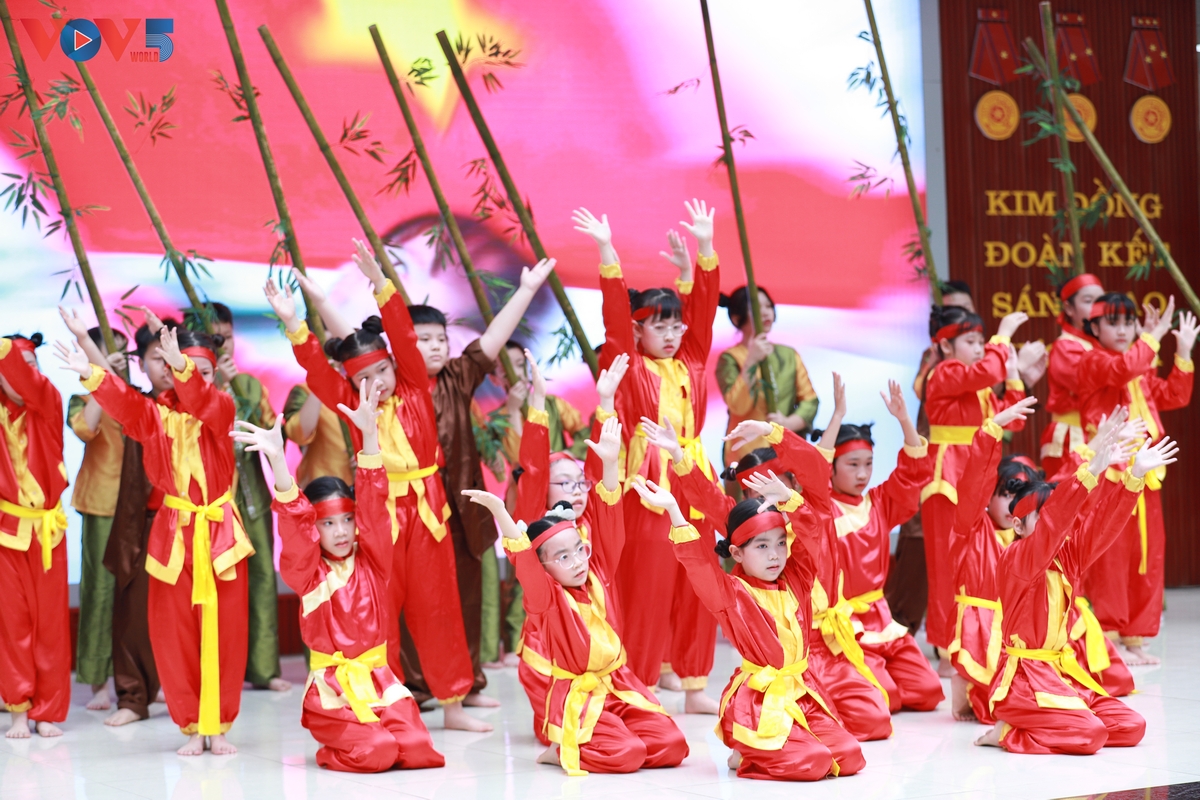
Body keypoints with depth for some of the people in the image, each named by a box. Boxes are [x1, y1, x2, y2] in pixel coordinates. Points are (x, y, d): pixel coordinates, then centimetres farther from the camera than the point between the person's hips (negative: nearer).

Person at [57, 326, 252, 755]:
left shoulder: (222, 407, -2)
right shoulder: (157, 413, 2)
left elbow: (201, 401, -25)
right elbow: (125, 403, -17)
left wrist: (183, 365, -45)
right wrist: (90, 373, -36)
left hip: (220, 534, -1)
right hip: (173, 536, 1)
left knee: (224, 633, 2)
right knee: (175, 635, 3)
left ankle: (219, 727, 14)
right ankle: (192, 727, 15)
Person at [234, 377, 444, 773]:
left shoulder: (371, 561, 6)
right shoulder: (307, 571, 1)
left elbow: (373, 504, -5)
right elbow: (293, 520, -14)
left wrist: (369, 435, -17)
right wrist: (277, 460, -30)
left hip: (379, 679, 3)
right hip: (331, 687, -3)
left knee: (417, 749, -17)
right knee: (373, 754, -23)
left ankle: (358, 737, 13)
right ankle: (333, 747, 10)